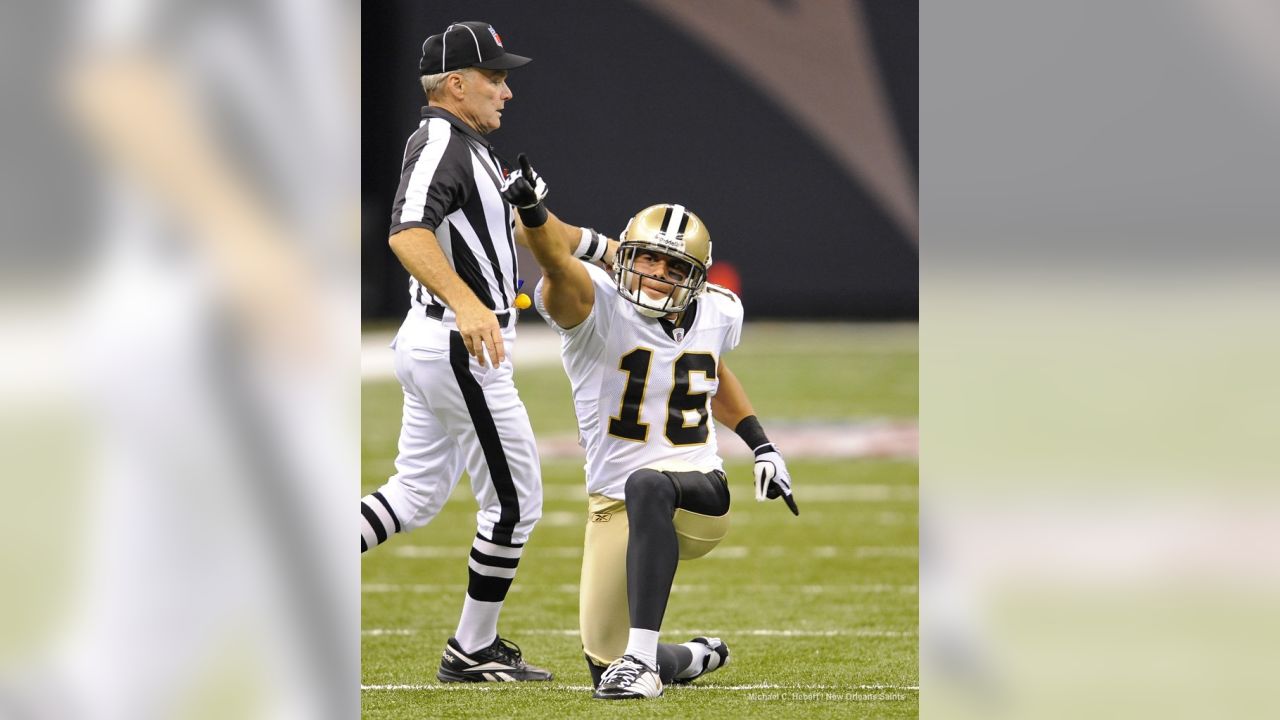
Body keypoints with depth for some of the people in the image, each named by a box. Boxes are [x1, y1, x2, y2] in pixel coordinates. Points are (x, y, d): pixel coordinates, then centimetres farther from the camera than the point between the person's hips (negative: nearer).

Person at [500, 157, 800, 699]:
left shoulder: (717, 314, 3)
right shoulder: (598, 308, -12)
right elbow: (558, 263, -34)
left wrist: (761, 445, 19)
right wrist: (532, 212, -55)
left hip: (699, 497, -1)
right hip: (615, 507, 1)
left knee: (647, 486, -40)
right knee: (607, 667, 7)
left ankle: (642, 656, -44)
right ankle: (694, 659, 44)